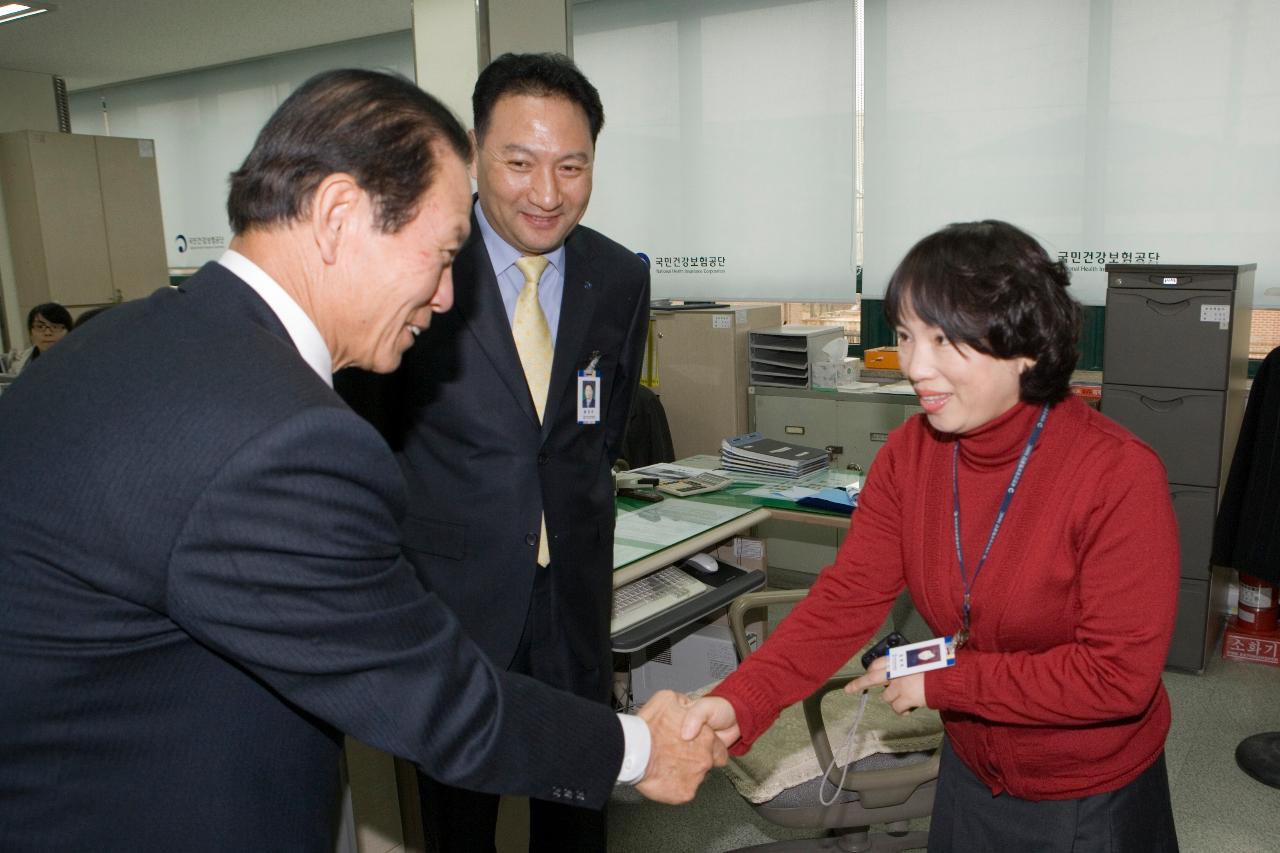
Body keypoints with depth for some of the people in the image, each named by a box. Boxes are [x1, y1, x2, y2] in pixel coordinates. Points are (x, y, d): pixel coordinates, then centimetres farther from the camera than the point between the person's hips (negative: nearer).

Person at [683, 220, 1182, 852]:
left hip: (1094, 800, -4)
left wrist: (941, 682, -23)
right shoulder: (908, 456, -12)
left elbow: (1121, 675, -26)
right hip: (971, 774, 4)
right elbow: (846, 597, -17)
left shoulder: (1120, 476, -27)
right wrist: (737, 704, -31)